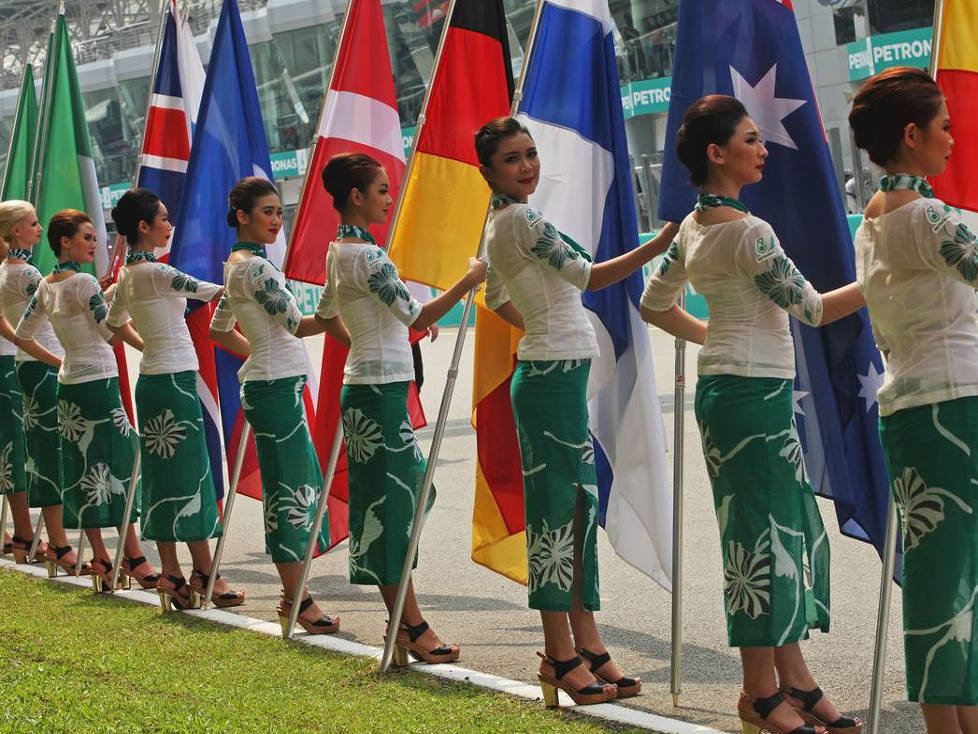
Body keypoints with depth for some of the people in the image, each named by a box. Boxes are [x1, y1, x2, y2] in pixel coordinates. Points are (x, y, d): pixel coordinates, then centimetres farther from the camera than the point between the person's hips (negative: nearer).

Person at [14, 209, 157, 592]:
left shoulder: (46, 286, 11)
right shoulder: (83, 283, -13)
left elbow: (22, 336, 18)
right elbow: (113, 329, -23)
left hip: (69, 386, 8)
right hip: (98, 383, -8)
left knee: (86, 470, 8)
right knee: (119, 465, -6)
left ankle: (100, 560, 11)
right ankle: (135, 560, -7)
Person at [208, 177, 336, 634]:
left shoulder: (237, 264, 15)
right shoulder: (256, 266, -15)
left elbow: (219, 329, 24)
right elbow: (296, 324, -21)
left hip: (267, 382, 10)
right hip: (277, 387, -10)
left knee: (302, 484, 12)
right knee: (288, 489, -7)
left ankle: (292, 595, 16)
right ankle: (298, 602, -4)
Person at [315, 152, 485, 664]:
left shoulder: (339, 250, 13)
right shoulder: (366, 255, -17)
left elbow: (326, 314, 27)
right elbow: (417, 317, -21)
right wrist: (470, 280, -17)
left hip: (369, 386, 10)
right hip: (378, 393, -10)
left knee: (410, 491, 13)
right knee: (389, 502, -5)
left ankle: (404, 621, 16)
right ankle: (412, 629, 0)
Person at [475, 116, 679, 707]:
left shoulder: (503, 223, 17)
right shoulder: (521, 221, -14)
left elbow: (496, 297, 29)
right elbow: (588, 276, -17)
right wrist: (657, 247, -22)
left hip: (561, 374, 10)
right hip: (553, 377, -10)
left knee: (581, 503, 10)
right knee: (558, 506, -7)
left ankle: (587, 642, 13)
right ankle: (561, 655, -4)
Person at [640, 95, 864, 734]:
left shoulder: (693, 229, 10)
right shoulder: (749, 232, -17)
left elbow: (654, 304, 20)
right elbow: (811, 308, -14)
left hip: (726, 387, 10)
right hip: (755, 392, -10)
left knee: (795, 529, 13)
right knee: (764, 532, -4)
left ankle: (794, 677, 19)